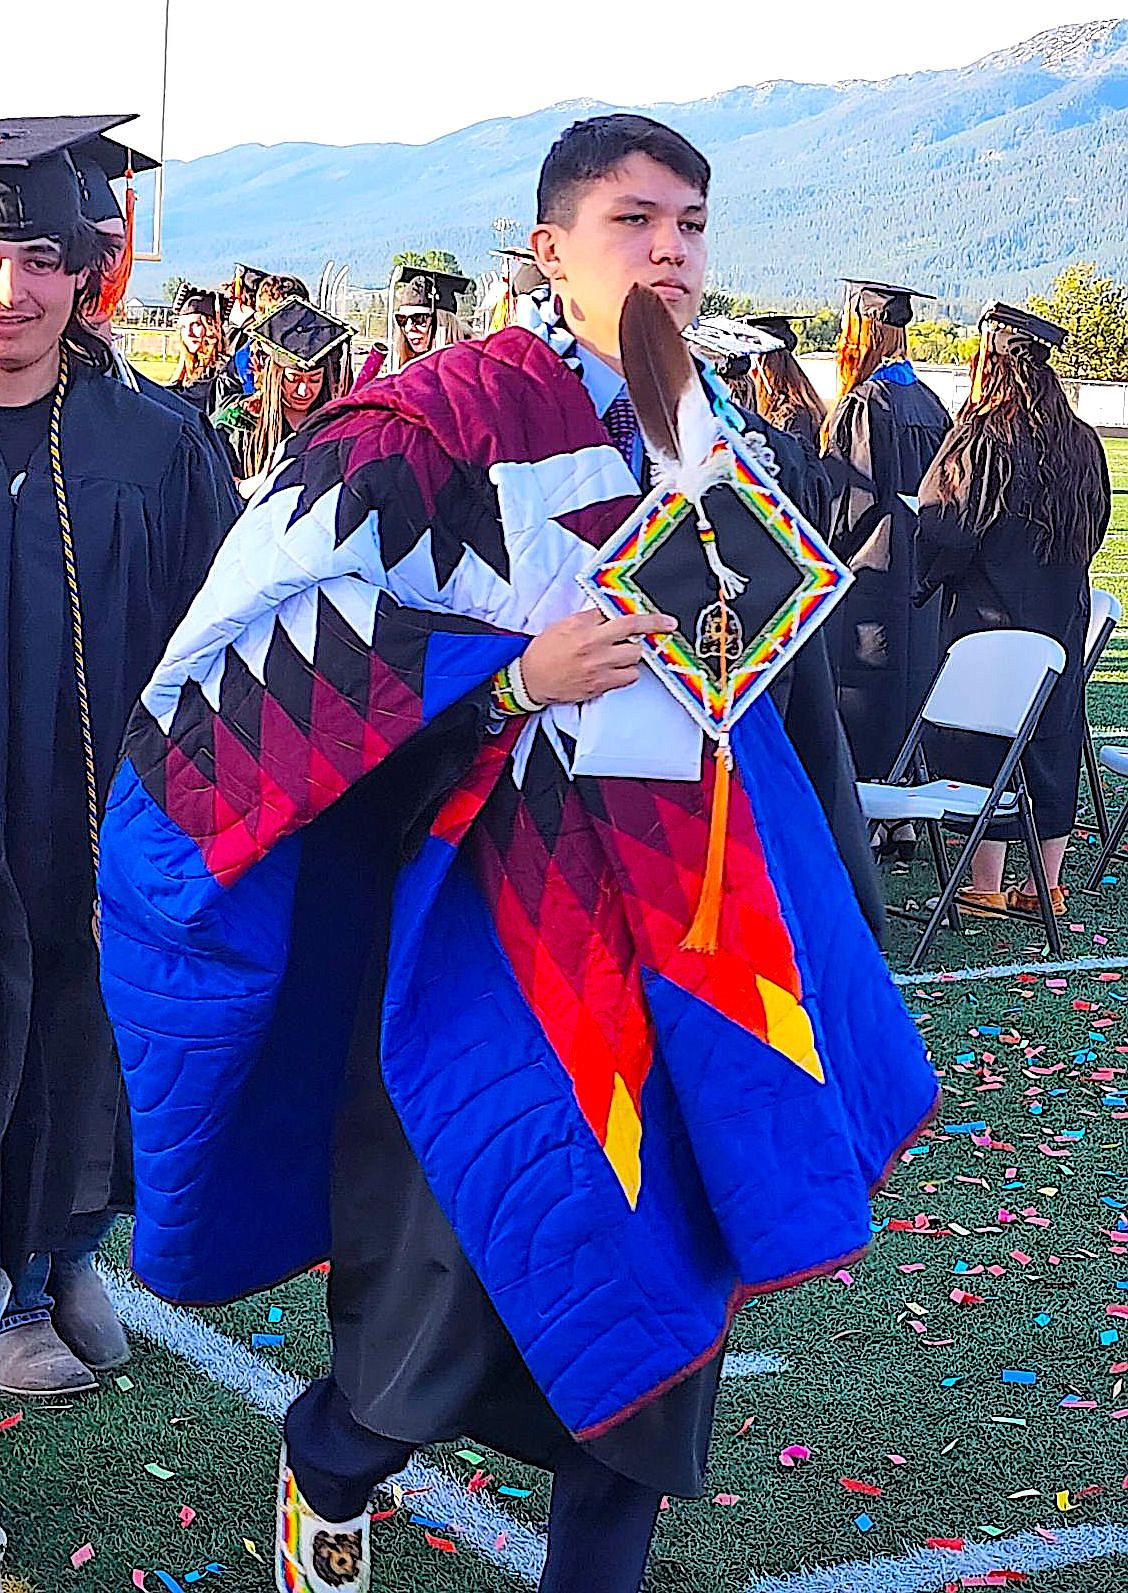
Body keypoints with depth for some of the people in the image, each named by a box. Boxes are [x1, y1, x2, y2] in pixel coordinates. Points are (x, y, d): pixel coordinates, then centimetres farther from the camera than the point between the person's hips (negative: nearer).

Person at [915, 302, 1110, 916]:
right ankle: (1044, 886, 17)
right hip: (1062, 623, 6)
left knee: (981, 750, 1)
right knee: (1052, 745, 11)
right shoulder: (1081, 442, 6)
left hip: (987, 613, -6)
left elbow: (942, 532, -13)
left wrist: (917, 584, 3)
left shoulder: (982, 438, -14)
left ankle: (986, 887, 3)